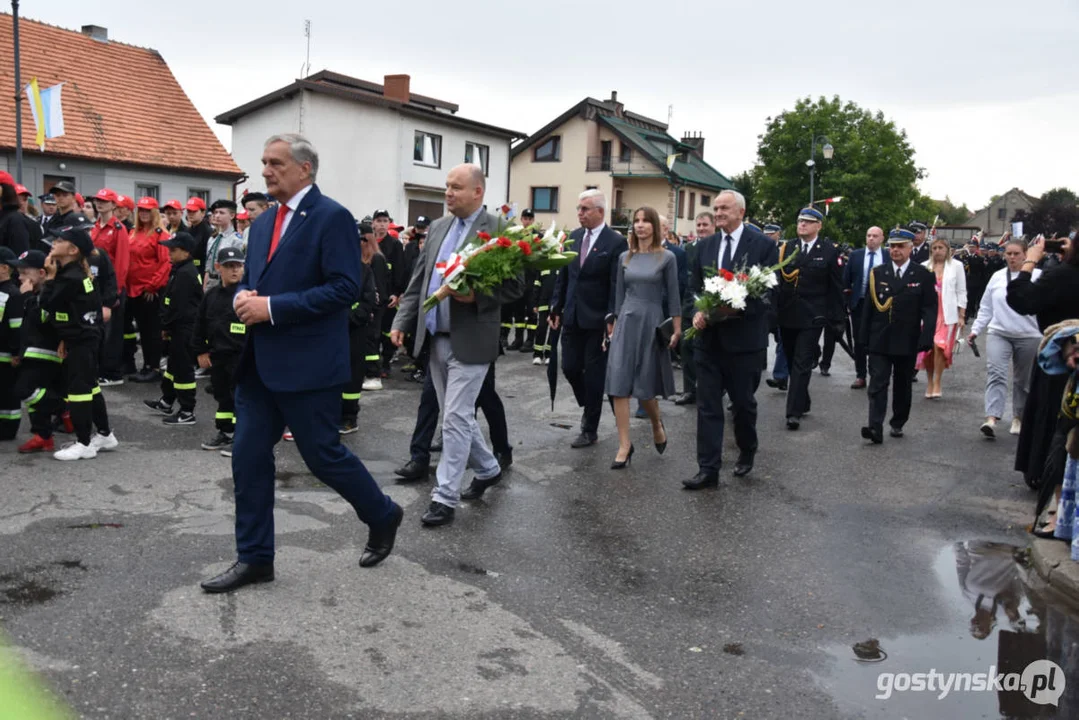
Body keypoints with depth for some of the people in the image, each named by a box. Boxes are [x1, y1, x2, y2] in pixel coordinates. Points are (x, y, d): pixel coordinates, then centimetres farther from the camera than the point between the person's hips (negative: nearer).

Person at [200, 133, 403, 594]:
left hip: (308, 365, -8)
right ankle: (254, 557, 20)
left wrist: (272, 307, -20)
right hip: (260, 364, 8)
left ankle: (383, 516, 27)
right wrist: (243, 298, -3)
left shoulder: (333, 218, -10)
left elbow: (344, 288, -19)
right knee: (248, 457, 7)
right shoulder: (262, 224, 15)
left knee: (323, 456, 2)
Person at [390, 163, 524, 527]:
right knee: (457, 416, 16)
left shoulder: (498, 230, -9)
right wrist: (401, 321, 5)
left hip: (470, 341, -7)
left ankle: (445, 496, 5)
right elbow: (418, 280, 12)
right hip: (435, 339, 7)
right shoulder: (438, 227, 11)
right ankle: (488, 468, 36)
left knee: (455, 419, -4)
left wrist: (477, 296, -23)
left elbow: (516, 285, -10)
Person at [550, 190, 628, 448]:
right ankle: (588, 408, 34)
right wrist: (556, 308, 8)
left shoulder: (616, 242, -10)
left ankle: (590, 430, 15)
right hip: (571, 316, 5)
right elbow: (563, 276, 12)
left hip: (597, 319, -5)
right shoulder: (573, 237, 8)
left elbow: (617, 285, -13)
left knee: (594, 374, 4)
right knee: (569, 368, 7)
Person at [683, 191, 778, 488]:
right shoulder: (704, 245, 9)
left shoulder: (763, 245, -5)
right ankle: (708, 470, 5)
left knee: (744, 402, 13)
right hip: (709, 337, 3)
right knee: (707, 406, 1)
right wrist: (696, 312, -8)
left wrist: (737, 308, -23)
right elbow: (693, 287, 11)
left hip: (744, 338, -3)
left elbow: (769, 291, -9)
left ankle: (747, 452, 38)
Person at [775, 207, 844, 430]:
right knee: (793, 362, 14)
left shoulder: (829, 251, -1)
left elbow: (836, 287, 0)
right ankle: (803, 402, 31)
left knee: (802, 364, -6)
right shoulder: (787, 248, 5)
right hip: (787, 315, 4)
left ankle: (794, 412, -6)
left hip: (812, 317, -4)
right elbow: (778, 280, 3)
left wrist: (837, 318, -2)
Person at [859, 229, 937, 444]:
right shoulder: (877, 273, 4)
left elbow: (930, 309, -4)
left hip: (907, 342, 0)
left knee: (902, 384, 13)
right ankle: (875, 428, -12)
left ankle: (898, 424, 27)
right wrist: (864, 336, 1)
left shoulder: (923, 275, -1)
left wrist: (926, 339, -13)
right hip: (879, 339, 1)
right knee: (877, 384, -7)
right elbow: (868, 305, 4)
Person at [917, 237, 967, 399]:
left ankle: (937, 384, -4)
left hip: (947, 313, -2)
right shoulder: (924, 267, 7)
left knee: (939, 346, -15)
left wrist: (962, 316, 0)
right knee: (927, 348, 2)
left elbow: (961, 292, 4)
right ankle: (930, 383, 16)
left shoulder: (956, 266, 4)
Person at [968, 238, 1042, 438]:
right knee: (996, 374, -14)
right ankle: (991, 419, -24)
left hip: (1028, 337, -2)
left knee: (1023, 380, 11)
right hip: (998, 334, 2)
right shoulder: (997, 276, 7)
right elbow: (986, 308, 12)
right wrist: (976, 330, 10)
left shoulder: (1037, 276, -4)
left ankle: (1018, 418, 27)